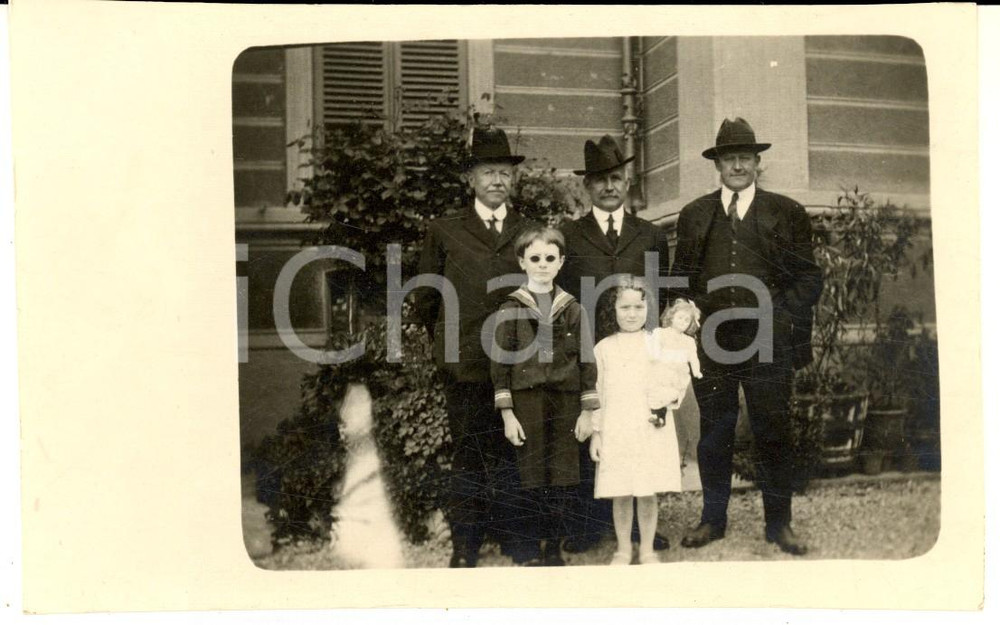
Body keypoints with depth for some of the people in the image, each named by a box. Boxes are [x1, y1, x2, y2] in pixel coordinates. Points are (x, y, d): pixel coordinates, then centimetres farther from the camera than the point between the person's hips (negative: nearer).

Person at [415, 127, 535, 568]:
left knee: (511, 453, 3)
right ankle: (465, 545, 10)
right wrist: (446, 343, 10)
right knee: (467, 454, 3)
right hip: (465, 365, -1)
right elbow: (427, 298, 12)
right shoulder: (444, 232, 8)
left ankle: (512, 532, 14)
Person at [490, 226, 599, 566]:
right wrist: (507, 413, -6)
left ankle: (554, 548, 16)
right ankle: (532, 551, 12)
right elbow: (501, 362, 0)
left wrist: (586, 410, 2)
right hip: (526, 403, -2)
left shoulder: (572, 308, 7)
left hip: (565, 404, 2)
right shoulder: (511, 309, 2)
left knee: (561, 480, 4)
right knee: (530, 479, 1)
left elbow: (587, 359, 7)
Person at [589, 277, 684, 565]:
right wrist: (595, 432, 4)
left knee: (648, 493, 4)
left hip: (652, 430, 0)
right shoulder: (604, 348, 6)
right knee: (620, 495, 5)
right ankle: (623, 549, 20)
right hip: (616, 431, 0)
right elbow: (597, 392, 7)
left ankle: (647, 549, 19)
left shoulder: (658, 344, 4)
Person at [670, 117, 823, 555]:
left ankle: (778, 523, 16)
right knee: (713, 433, 7)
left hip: (768, 341, -1)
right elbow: (680, 279, 16)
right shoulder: (693, 216, 12)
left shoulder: (788, 213, 6)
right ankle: (713, 519, 20)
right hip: (711, 340, 2)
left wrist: (778, 316, -4)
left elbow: (809, 279, 6)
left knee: (773, 433, 3)